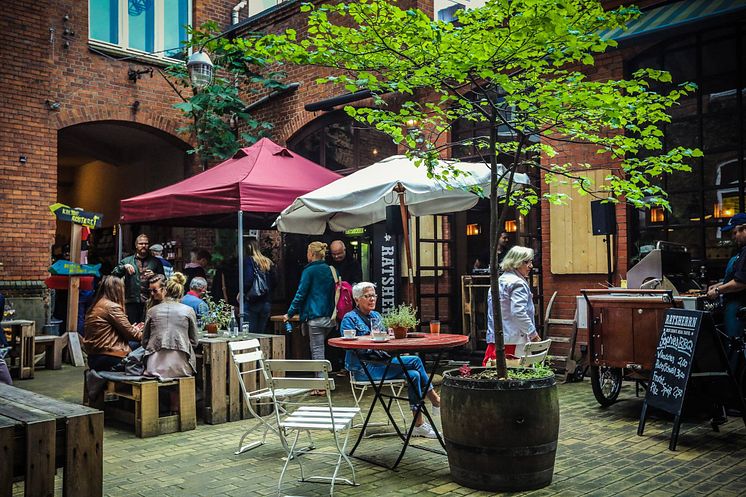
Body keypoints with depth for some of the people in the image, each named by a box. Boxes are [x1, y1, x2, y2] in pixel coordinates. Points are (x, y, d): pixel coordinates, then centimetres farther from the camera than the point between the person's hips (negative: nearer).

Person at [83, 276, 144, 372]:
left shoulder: (95, 306, 14)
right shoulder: (112, 307, -13)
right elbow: (129, 333, -8)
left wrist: (133, 329, 23)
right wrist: (143, 335, 10)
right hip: (108, 359, -9)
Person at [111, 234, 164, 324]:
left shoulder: (155, 262, 13)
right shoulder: (127, 261, 14)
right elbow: (113, 274, 4)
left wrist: (154, 275, -8)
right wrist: (124, 267, -12)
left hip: (149, 302, 0)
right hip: (131, 302, 1)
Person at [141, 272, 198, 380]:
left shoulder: (152, 311, 8)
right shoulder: (188, 311, 4)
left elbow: (144, 342, 15)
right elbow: (194, 342, 10)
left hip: (155, 367, 2)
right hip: (180, 367, -2)